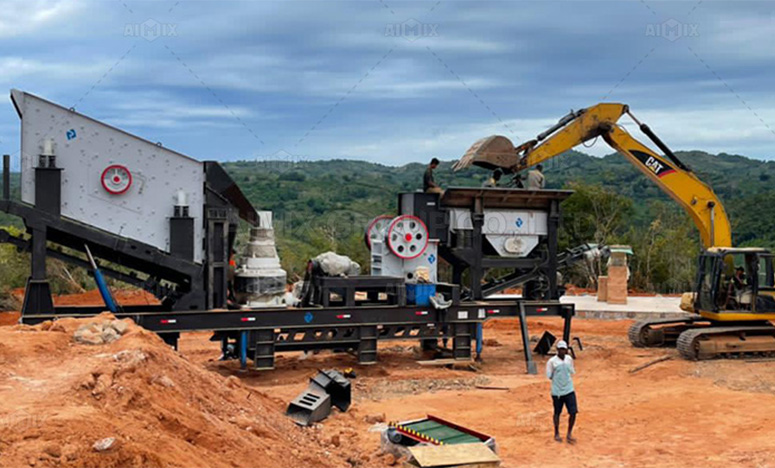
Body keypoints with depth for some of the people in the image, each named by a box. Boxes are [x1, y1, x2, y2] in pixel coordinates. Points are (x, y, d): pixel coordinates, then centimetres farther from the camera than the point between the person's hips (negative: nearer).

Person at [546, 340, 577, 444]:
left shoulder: (569, 359, 7)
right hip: (557, 391, -3)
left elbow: (572, 372, 16)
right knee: (557, 413, 9)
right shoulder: (551, 361, -7)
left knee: (573, 412, -5)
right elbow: (549, 376, -4)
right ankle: (556, 434, 28)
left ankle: (569, 434, 11)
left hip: (569, 390, 3)